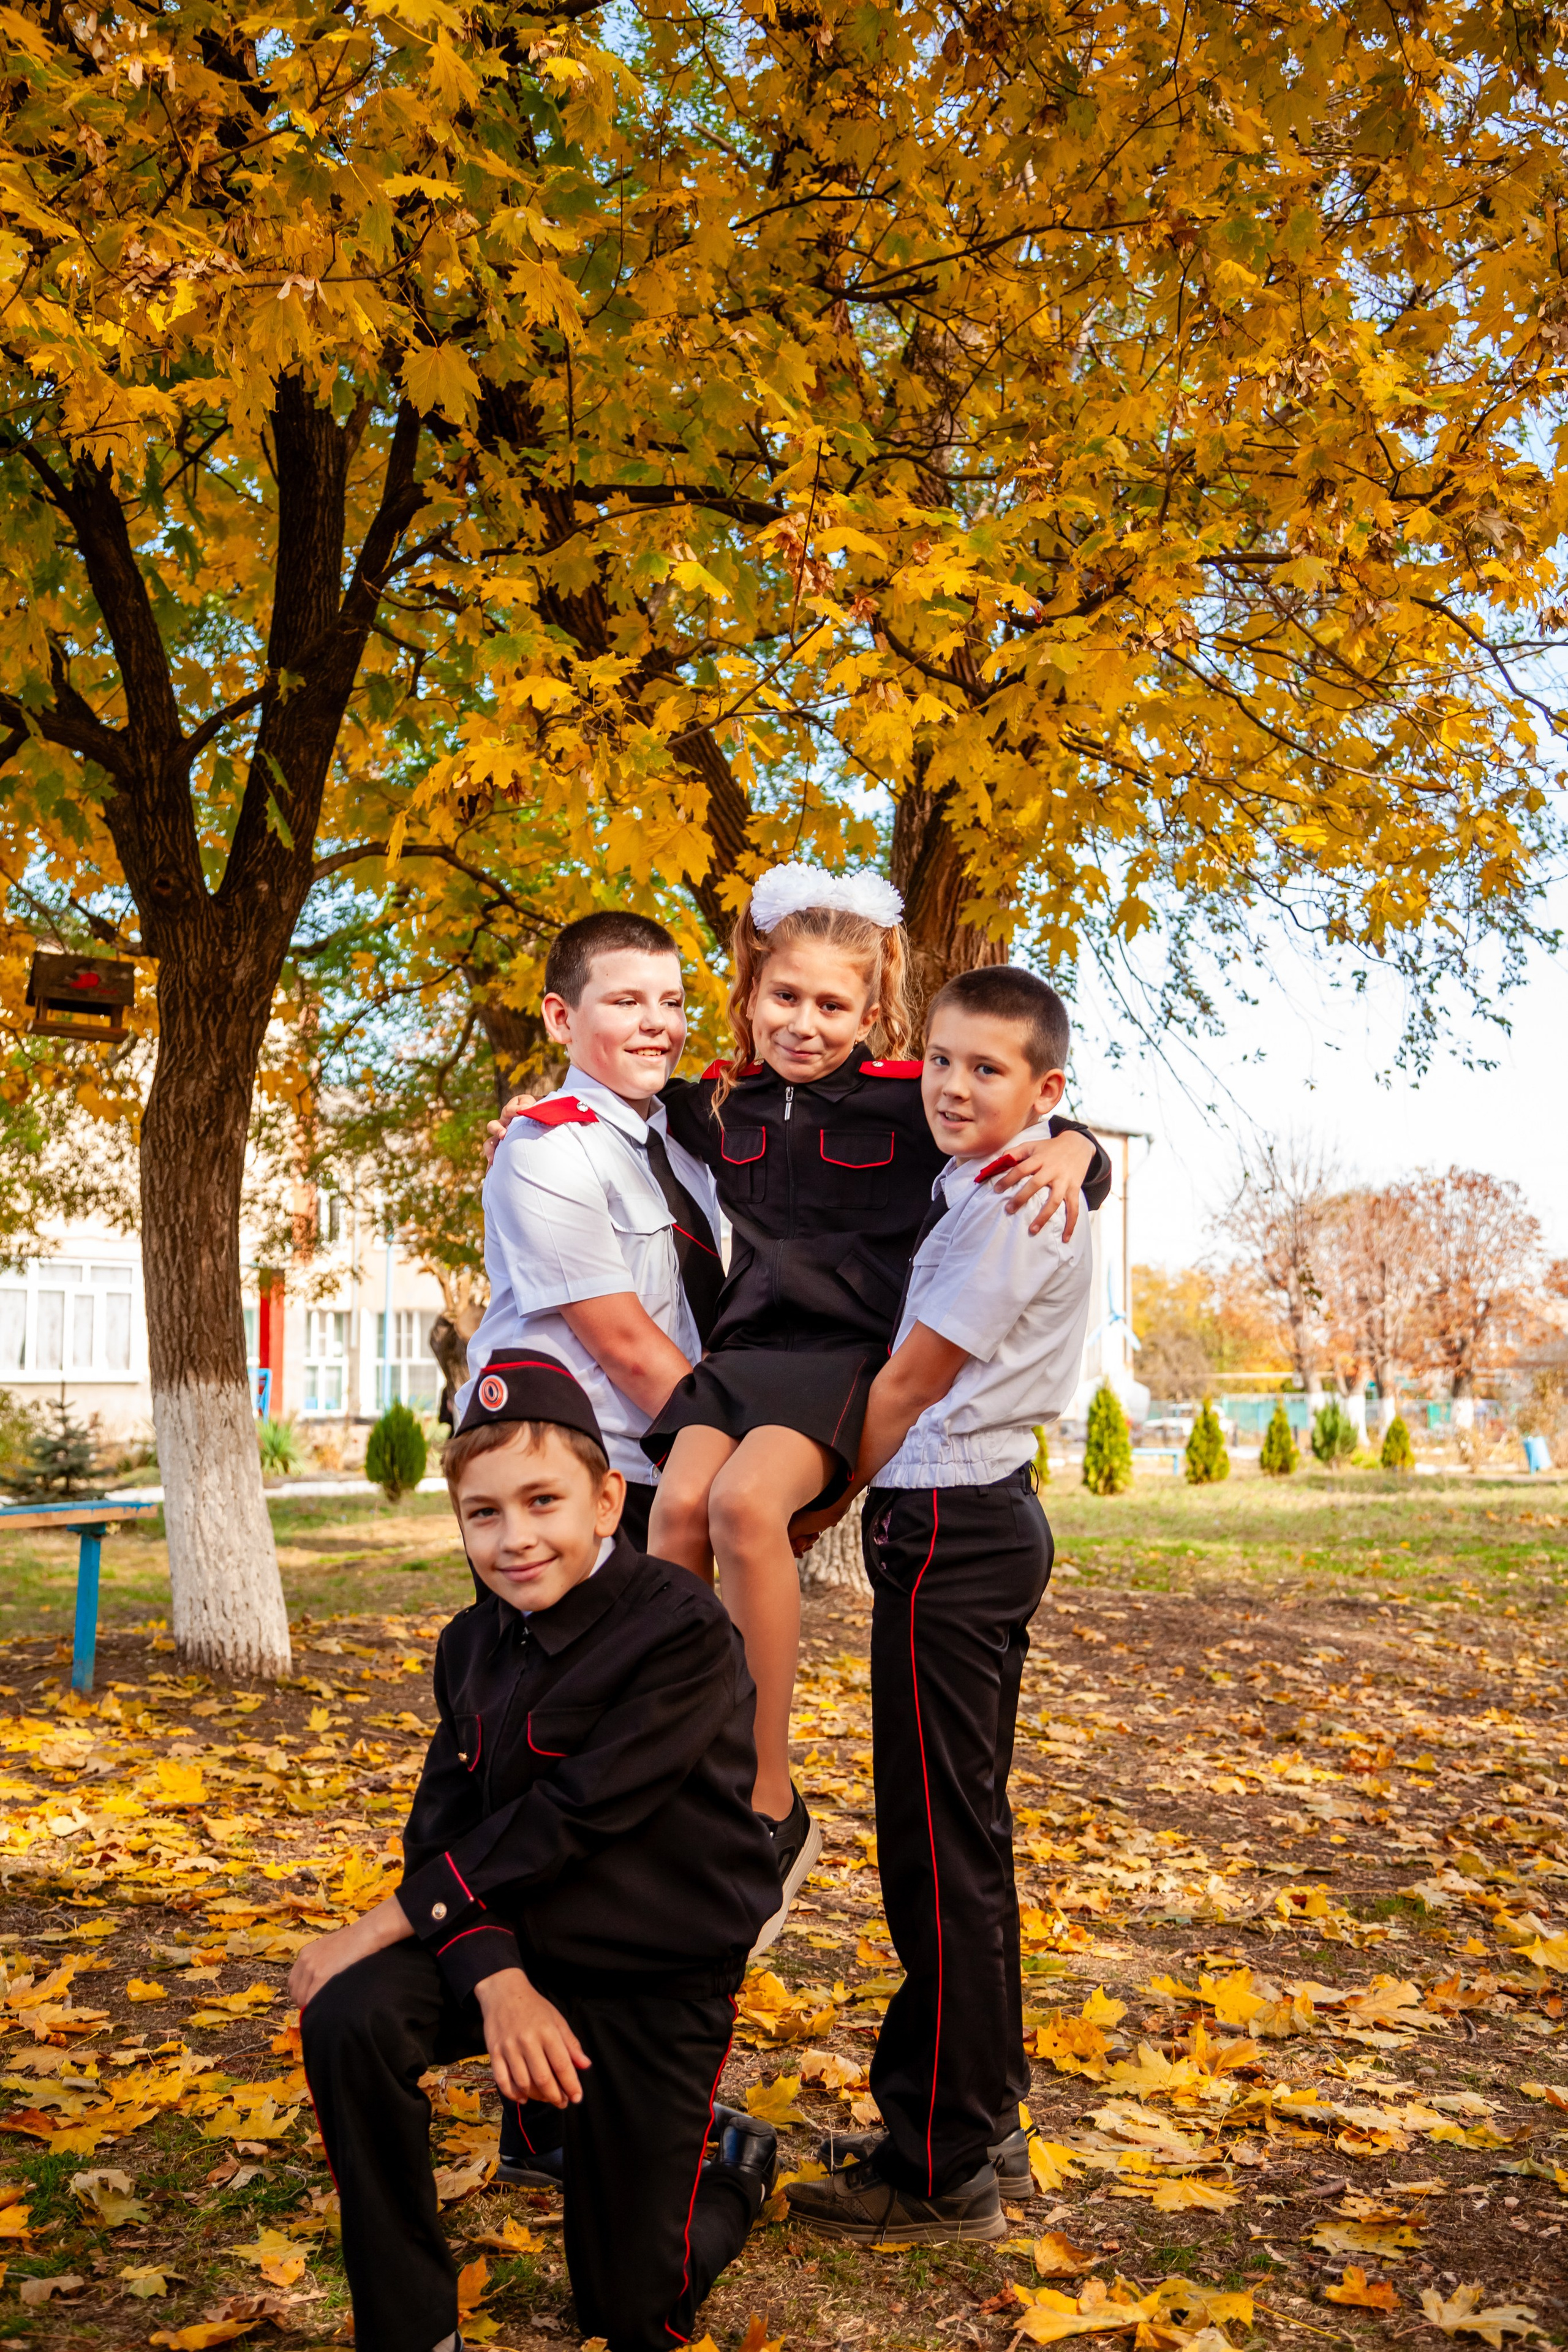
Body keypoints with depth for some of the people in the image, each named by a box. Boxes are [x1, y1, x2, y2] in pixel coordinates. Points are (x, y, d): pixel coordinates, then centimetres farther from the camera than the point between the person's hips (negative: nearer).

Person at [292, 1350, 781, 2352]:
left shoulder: (682, 1631, -21)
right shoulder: (474, 1644, 0)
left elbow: (572, 1816, -25)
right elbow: (443, 1827, -6)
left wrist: (389, 1922, -23)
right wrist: (496, 1978, -23)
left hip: (657, 1978, -5)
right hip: (516, 1944, 5)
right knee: (350, 2016, -26)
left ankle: (737, 2166, 34)